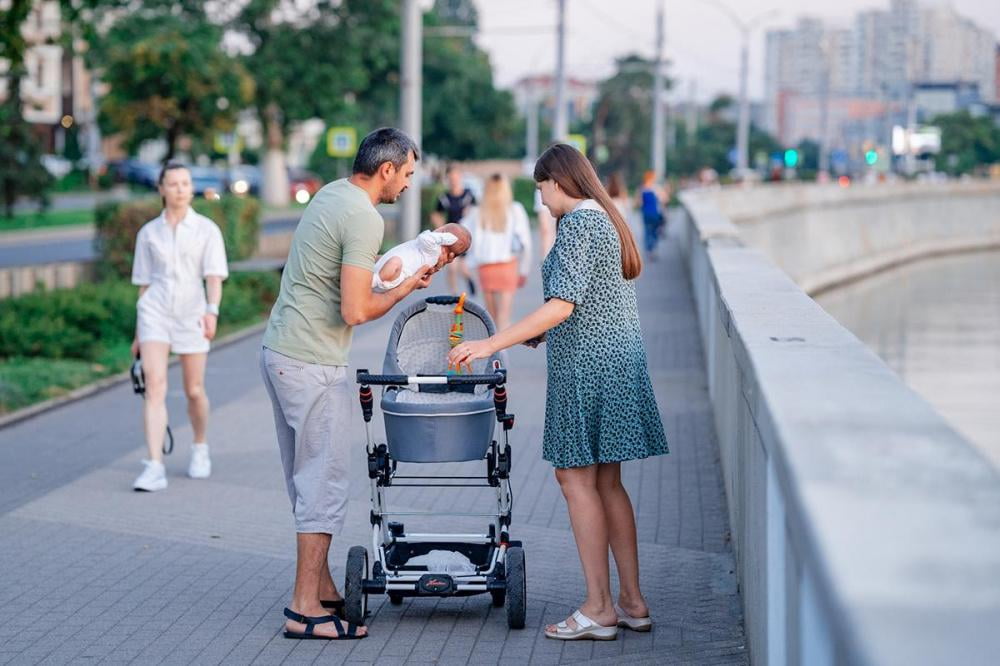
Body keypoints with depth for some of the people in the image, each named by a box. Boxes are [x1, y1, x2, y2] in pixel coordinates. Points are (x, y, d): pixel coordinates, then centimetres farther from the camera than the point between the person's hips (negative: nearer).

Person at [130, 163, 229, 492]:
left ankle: (200, 448, 37)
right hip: (154, 313, 1)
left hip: (191, 313, 0)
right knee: (154, 385, -15)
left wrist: (212, 311, -27)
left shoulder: (207, 229, 1)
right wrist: (139, 333, 13)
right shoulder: (148, 233, 7)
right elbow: (144, 283, 13)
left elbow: (215, 276, -9)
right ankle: (154, 468, -21)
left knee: (194, 391, 8)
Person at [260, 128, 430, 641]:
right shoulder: (364, 218, -17)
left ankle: (321, 589, 25)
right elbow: (355, 311, -22)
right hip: (312, 366, -10)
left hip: (279, 352, 10)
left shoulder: (331, 193, 13)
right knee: (324, 480, -4)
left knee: (307, 478, 16)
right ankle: (305, 609, -2)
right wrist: (404, 290, -6)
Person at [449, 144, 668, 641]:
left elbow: (562, 305, -21)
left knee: (576, 478, -5)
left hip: (588, 366, -9)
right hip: (618, 361, 9)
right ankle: (632, 602, 13)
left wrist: (492, 344, -22)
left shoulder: (576, 222, -13)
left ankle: (598, 609, -4)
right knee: (606, 481, 11)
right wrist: (539, 334, 30)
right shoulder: (608, 219, 17)